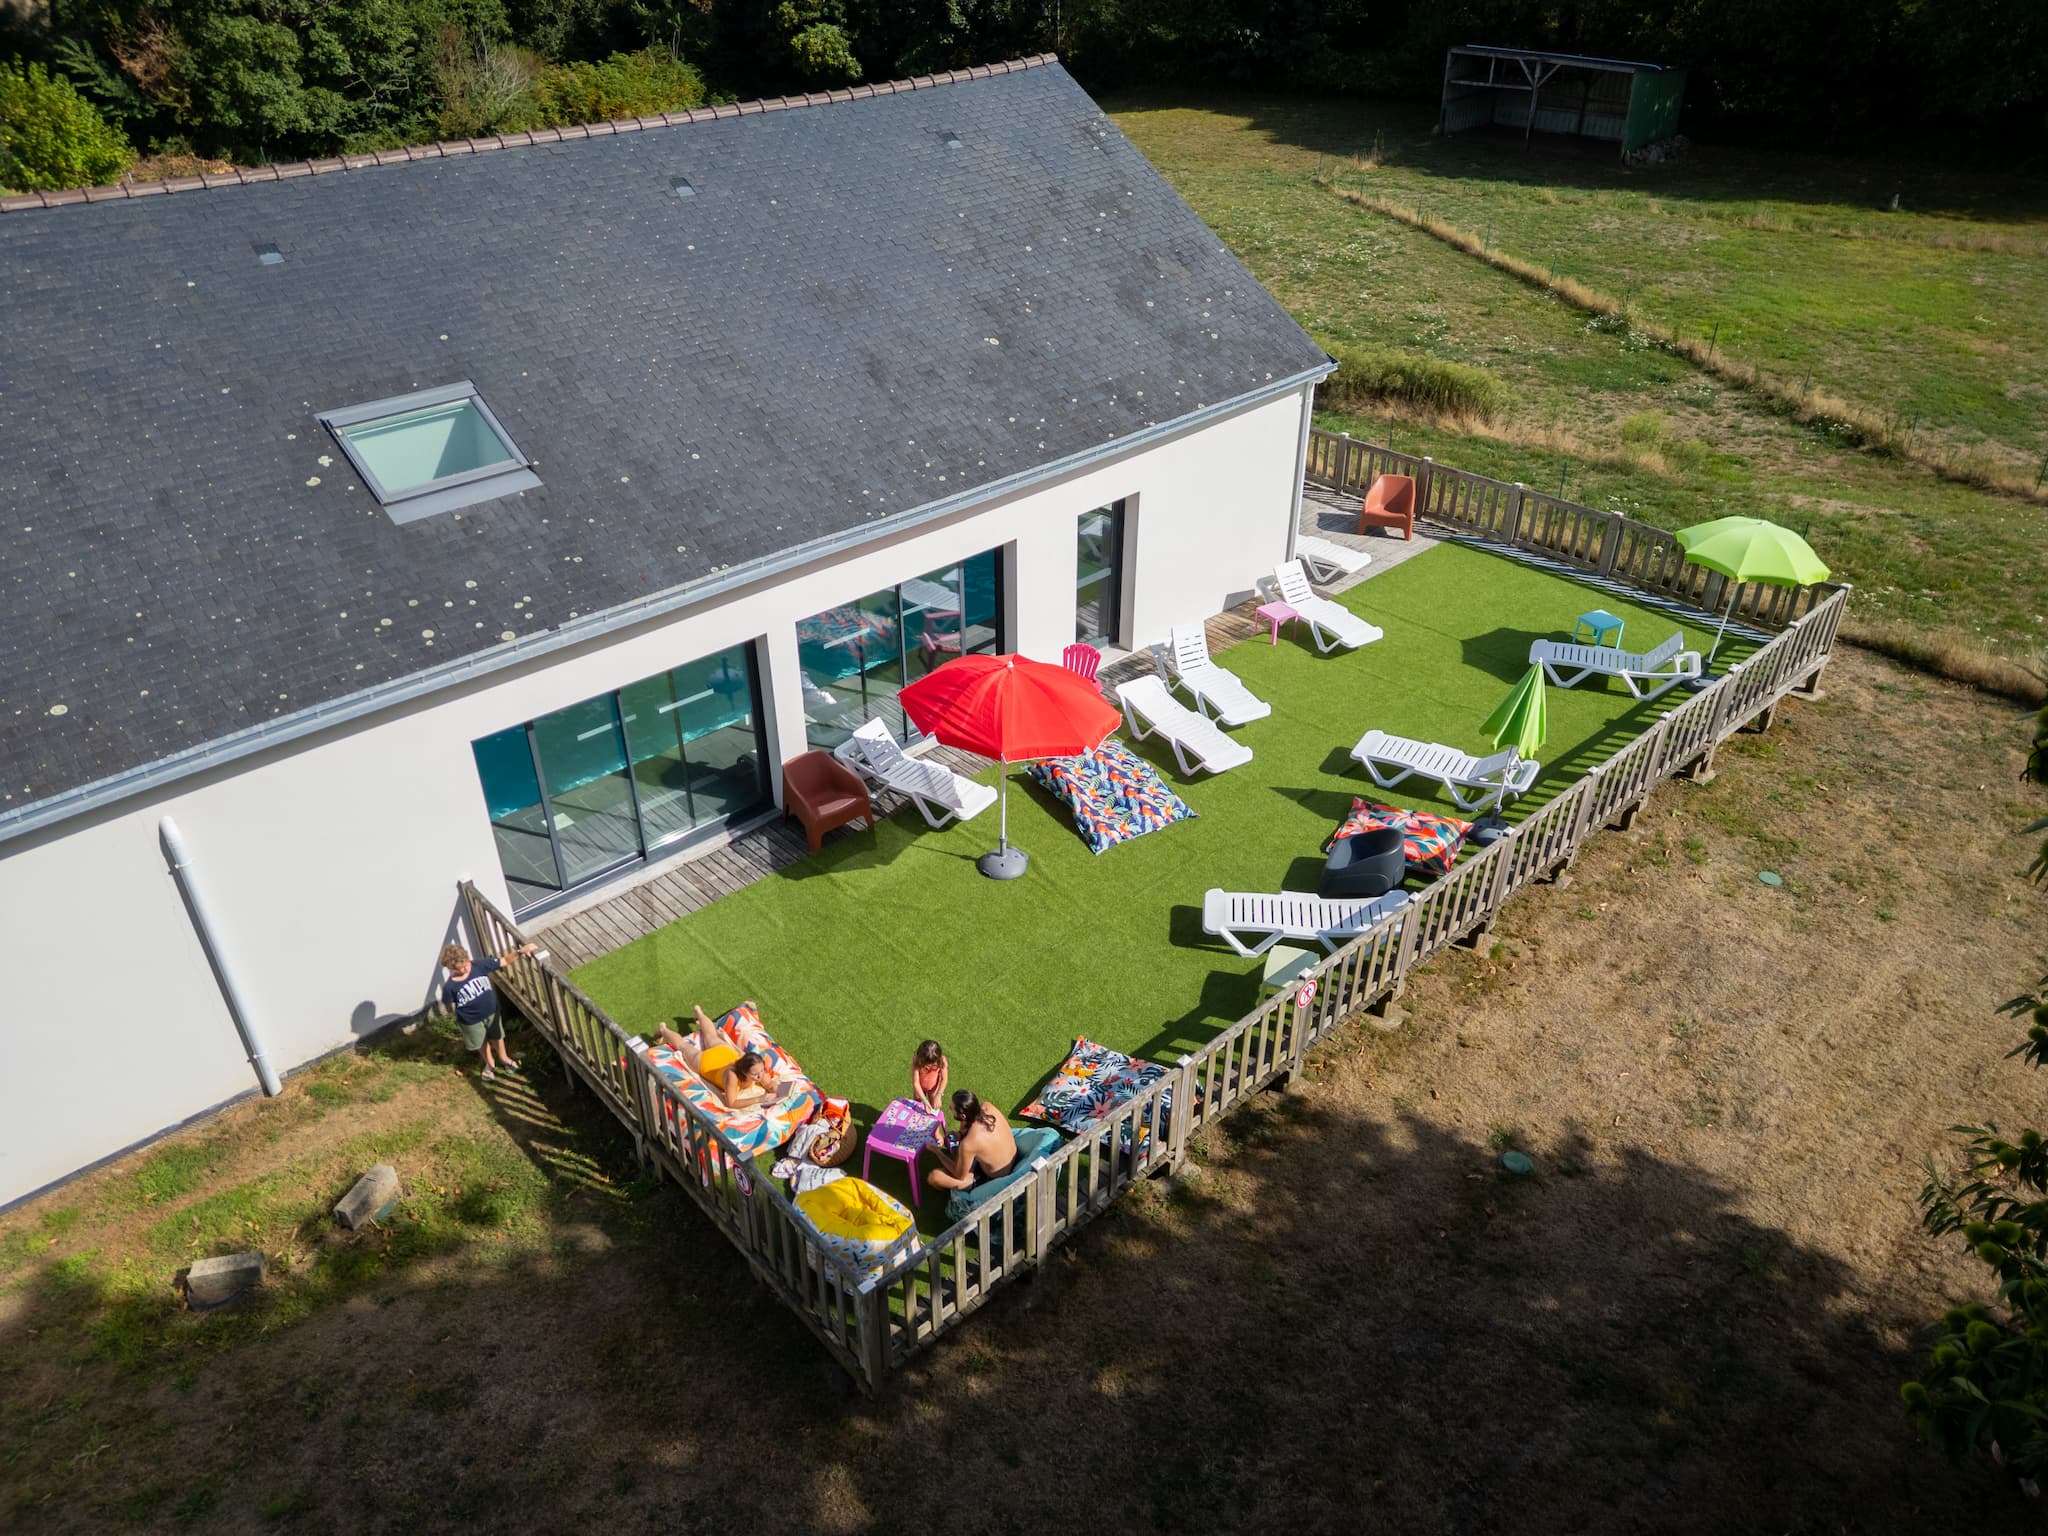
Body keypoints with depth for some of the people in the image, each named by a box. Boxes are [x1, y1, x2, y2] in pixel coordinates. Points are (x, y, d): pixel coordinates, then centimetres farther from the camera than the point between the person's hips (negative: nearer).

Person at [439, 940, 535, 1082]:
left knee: (497, 1037, 28)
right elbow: (449, 1005, -12)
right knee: (482, 1043, 26)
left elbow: (504, 960, -18)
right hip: (471, 1020, -2)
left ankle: (503, 1058, 59)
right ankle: (489, 1064, 57)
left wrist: (520, 950, -27)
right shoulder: (450, 986, -31)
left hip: (491, 1011, 2)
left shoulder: (480, 965, -26)